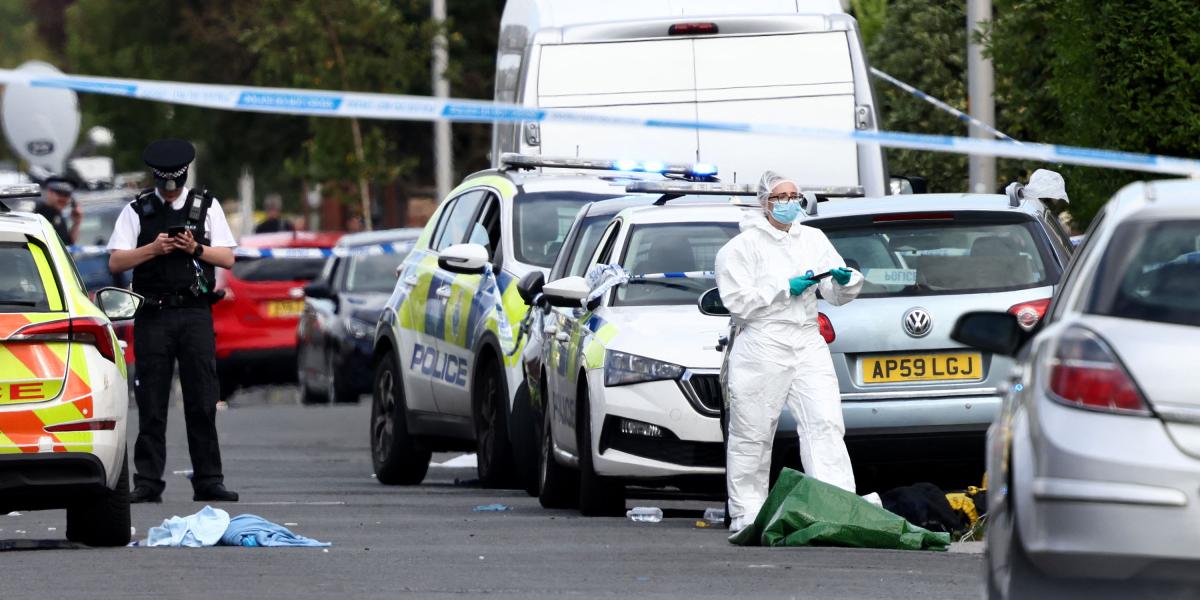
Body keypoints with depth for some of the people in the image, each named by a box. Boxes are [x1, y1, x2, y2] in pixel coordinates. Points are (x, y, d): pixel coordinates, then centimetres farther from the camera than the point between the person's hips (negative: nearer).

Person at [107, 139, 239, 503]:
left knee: (202, 403, -1)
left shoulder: (206, 206, 11)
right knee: (151, 404, -2)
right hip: (153, 315, 0)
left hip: (195, 313, 0)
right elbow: (116, 262, 2)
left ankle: (208, 480, 2)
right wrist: (153, 249, -11)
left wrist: (196, 249, -9)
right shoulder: (137, 211, 9)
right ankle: (147, 483, 0)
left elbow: (227, 258, 8)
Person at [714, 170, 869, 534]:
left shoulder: (814, 240, 16)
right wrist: (785, 289, -12)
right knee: (752, 436, 0)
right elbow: (738, 302, -8)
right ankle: (746, 515, 10)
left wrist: (845, 281, -6)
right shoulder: (743, 246, 1)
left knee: (825, 425, -11)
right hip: (763, 348, -4)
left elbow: (837, 296, 17)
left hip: (808, 344, 4)